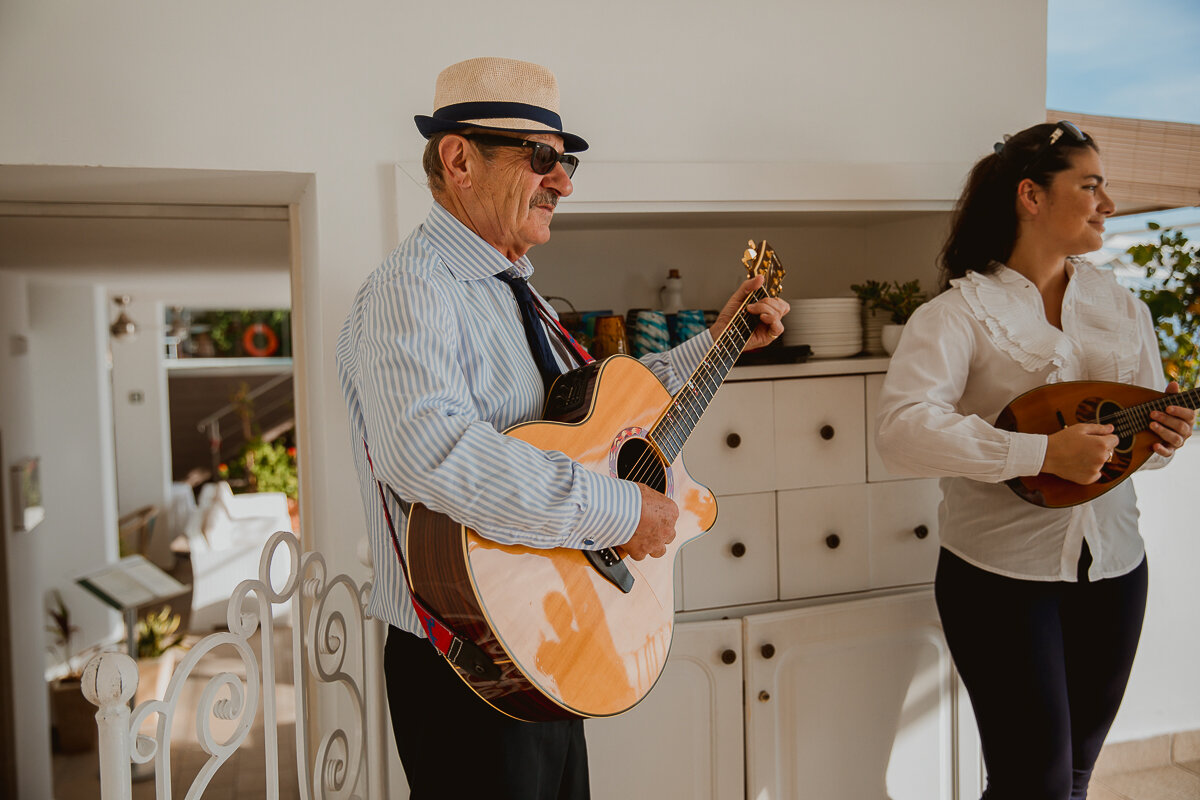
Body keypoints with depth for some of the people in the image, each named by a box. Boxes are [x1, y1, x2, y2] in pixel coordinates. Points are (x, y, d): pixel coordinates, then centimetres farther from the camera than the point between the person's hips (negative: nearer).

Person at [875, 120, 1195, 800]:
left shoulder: (1123, 307, 10)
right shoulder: (961, 312, -10)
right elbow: (901, 430, -23)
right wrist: (1043, 452, -28)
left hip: (1113, 567, 6)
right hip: (1001, 575, -5)